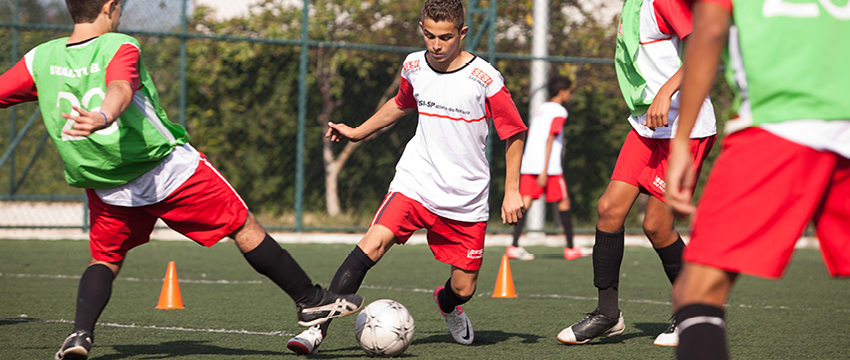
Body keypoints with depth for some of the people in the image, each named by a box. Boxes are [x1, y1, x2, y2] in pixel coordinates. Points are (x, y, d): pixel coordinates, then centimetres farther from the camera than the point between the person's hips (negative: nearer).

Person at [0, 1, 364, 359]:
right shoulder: (120, 48, -14)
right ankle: (311, 301, 15)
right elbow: (121, 89, -34)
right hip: (169, 169, -4)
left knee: (105, 260, 20)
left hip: (105, 188, 4)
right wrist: (103, 118, -53)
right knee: (245, 229, 8)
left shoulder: (40, 59, 0)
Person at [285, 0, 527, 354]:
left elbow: (514, 133, -1)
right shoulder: (414, 66, 0)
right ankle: (318, 327, -27)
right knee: (374, 242, -24)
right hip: (415, 182, 2)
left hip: (466, 198, -1)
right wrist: (357, 132, 25)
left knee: (463, 289, 2)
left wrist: (512, 191, -4)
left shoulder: (485, 79, -12)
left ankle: (446, 303, 43)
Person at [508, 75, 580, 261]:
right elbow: (550, 139, -13)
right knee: (564, 202, 8)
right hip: (549, 166, -6)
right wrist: (545, 171, -17)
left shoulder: (540, 109, 19)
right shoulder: (559, 111, -4)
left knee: (525, 202, -3)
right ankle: (570, 248, 13)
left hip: (528, 164, 6)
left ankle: (514, 246, -18)